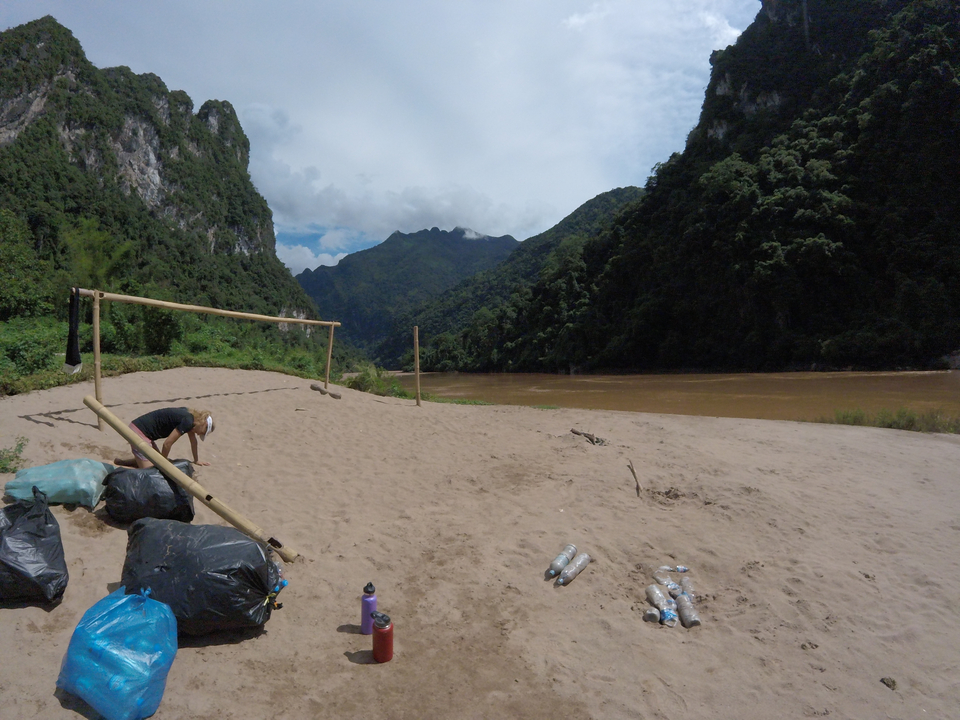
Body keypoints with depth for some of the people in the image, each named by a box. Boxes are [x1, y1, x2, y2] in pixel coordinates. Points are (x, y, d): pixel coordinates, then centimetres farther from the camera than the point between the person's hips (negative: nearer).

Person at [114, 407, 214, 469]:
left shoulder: (189, 415, 9)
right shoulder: (187, 422, -19)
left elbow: (193, 439, 23)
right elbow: (167, 444, -17)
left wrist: (196, 460, 33)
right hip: (139, 433, -10)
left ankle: (120, 461, 19)